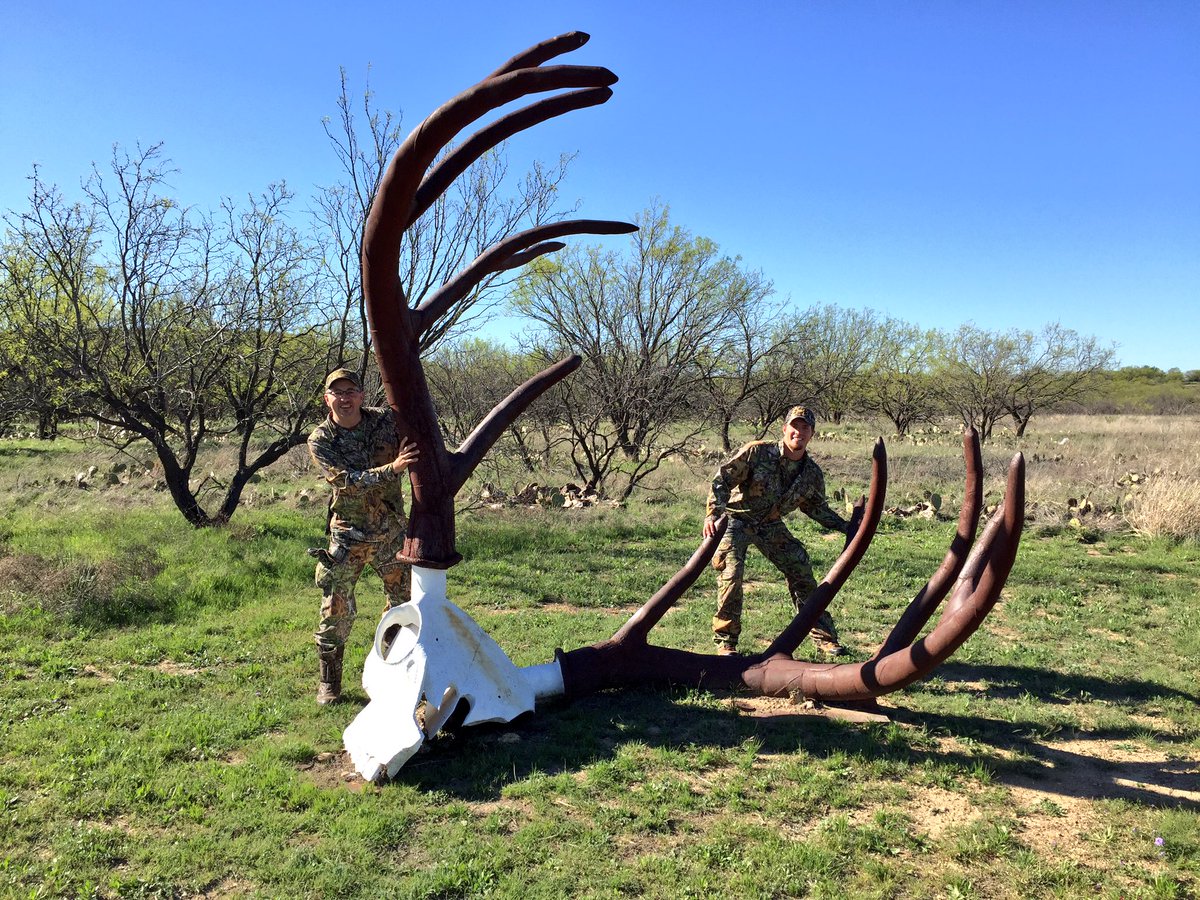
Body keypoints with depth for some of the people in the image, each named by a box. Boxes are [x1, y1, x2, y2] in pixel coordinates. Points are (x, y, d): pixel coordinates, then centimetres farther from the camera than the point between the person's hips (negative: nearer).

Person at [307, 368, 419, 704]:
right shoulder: (320, 441, -10)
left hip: (392, 532, 3)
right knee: (336, 611, 0)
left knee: (405, 603, 10)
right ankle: (329, 683, 16)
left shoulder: (385, 420, -5)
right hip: (349, 536, -2)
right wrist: (392, 468, -35)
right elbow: (348, 482, -23)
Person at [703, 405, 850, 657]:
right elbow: (721, 480, -21)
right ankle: (726, 641, -5)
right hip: (736, 520, -4)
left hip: (771, 525, 5)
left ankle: (824, 636, 17)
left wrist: (847, 527, 3)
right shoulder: (757, 452, -22)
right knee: (731, 574, -20)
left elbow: (816, 508, 12)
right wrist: (713, 515, -33)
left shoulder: (813, 474, -6)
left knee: (802, 573, 2)